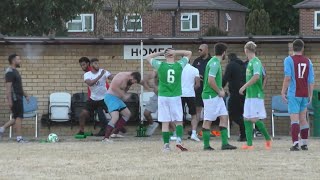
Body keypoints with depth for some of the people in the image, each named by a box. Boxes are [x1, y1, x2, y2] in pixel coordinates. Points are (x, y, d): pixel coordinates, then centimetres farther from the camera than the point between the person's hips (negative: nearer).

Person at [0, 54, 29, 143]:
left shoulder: (15, 71, 18)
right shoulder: (10, 72, -13)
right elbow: (8, 87, -19)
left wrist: (25, 95, 24)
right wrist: (9, 100, -24)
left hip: (18, 98, 10)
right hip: (14, 98, -10)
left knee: (16, 118, 11)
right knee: (19, 117, -8)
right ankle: (19, 138, -6)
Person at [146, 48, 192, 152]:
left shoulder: (160, 65, -5)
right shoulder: (179, 65, -3)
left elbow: (148, 57, 10)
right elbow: (189, 53, 11)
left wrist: (160, 53, 8)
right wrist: (175, 52, 1)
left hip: (163, 97, 0)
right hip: (176, 97, 0)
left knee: (165, 122, 2)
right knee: (179, 121, 9)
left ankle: (166, 145, 0)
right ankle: (179, 140, -10)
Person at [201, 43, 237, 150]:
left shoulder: (216, 62, 14)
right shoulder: (214, 63, -17)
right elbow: (210, 80, -24)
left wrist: (220, 89, 10)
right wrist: (219, 91, -14)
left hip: (217, 96, 10)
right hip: (211, 96, -10)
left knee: (224, 117, 6)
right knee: (208, 120, -2)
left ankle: (225, 143, 5)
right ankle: (206, 145, 3)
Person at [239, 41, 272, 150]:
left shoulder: (256, 62, -12)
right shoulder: (250, 62, 16)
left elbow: (256, 76, -27)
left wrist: (244, 87, -24)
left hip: (256, 95, -9)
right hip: (249, 95, 9)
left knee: (255, 119, -8)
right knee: (247, 119, 4)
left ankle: (268, 138, 9)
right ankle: (249, 144, 4)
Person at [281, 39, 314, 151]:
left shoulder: (289, 60, -4)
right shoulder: (308, 62, 8)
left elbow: (287, 77, -13)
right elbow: (311, 80, 8)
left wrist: (283, 92, -8)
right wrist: (310, 95, 15)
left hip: (293, 94, -4)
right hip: (304, 94, 4)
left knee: (294, 118, -9)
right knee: (303, 119, 15)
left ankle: (295, 143, -22)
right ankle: (304, 144, 19)